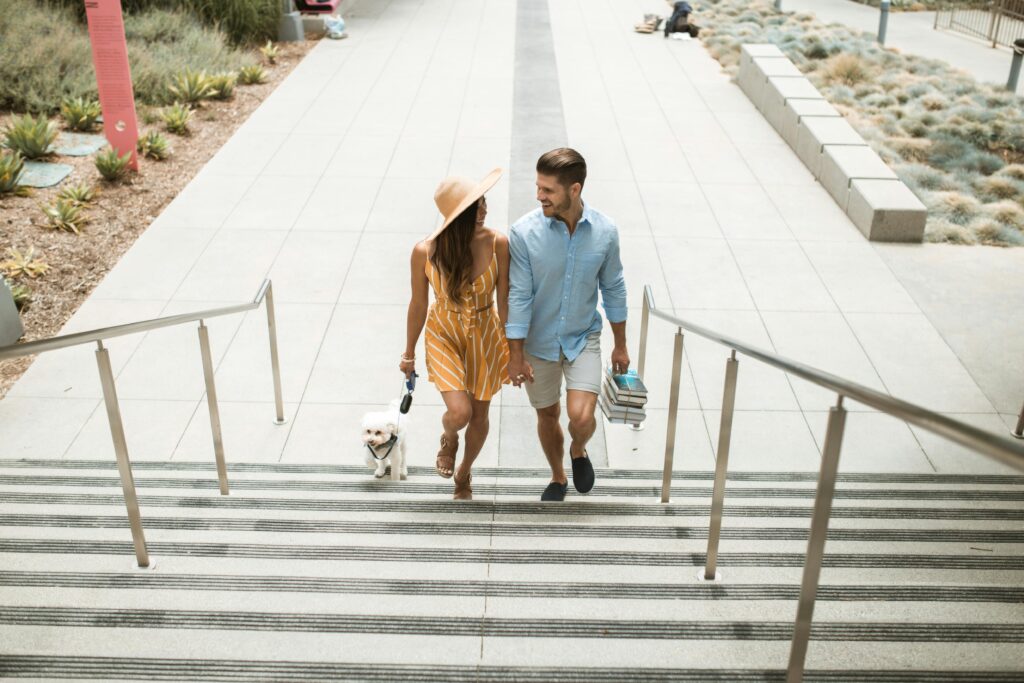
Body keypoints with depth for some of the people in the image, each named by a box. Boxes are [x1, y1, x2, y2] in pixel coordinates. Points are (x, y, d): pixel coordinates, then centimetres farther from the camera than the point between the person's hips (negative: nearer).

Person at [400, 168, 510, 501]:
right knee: (459, 411, -18)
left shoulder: (497, 244, -20)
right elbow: (418, 304, -6)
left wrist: (513, 348, -4)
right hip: (444, 335, -1)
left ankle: (464, 473, 46)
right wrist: (409, 353, 4)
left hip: (485, 335, 2)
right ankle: (449, 439, 22)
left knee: (480, 415, 15)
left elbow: (504, 300, -10)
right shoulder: (425, 252, -20)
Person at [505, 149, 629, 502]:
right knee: (548, 415, 16)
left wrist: (620, 345, 6)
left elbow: (613, 289, 0)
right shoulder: (524, 232, -19)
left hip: (583, 339, 0)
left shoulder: (605, 231, -13)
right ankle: (558, 477, 43)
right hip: (539, 342, 0)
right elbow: (519, 296, -14)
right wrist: (516, 355, -12)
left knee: (581, 416, -15)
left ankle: (579, 451, 22)